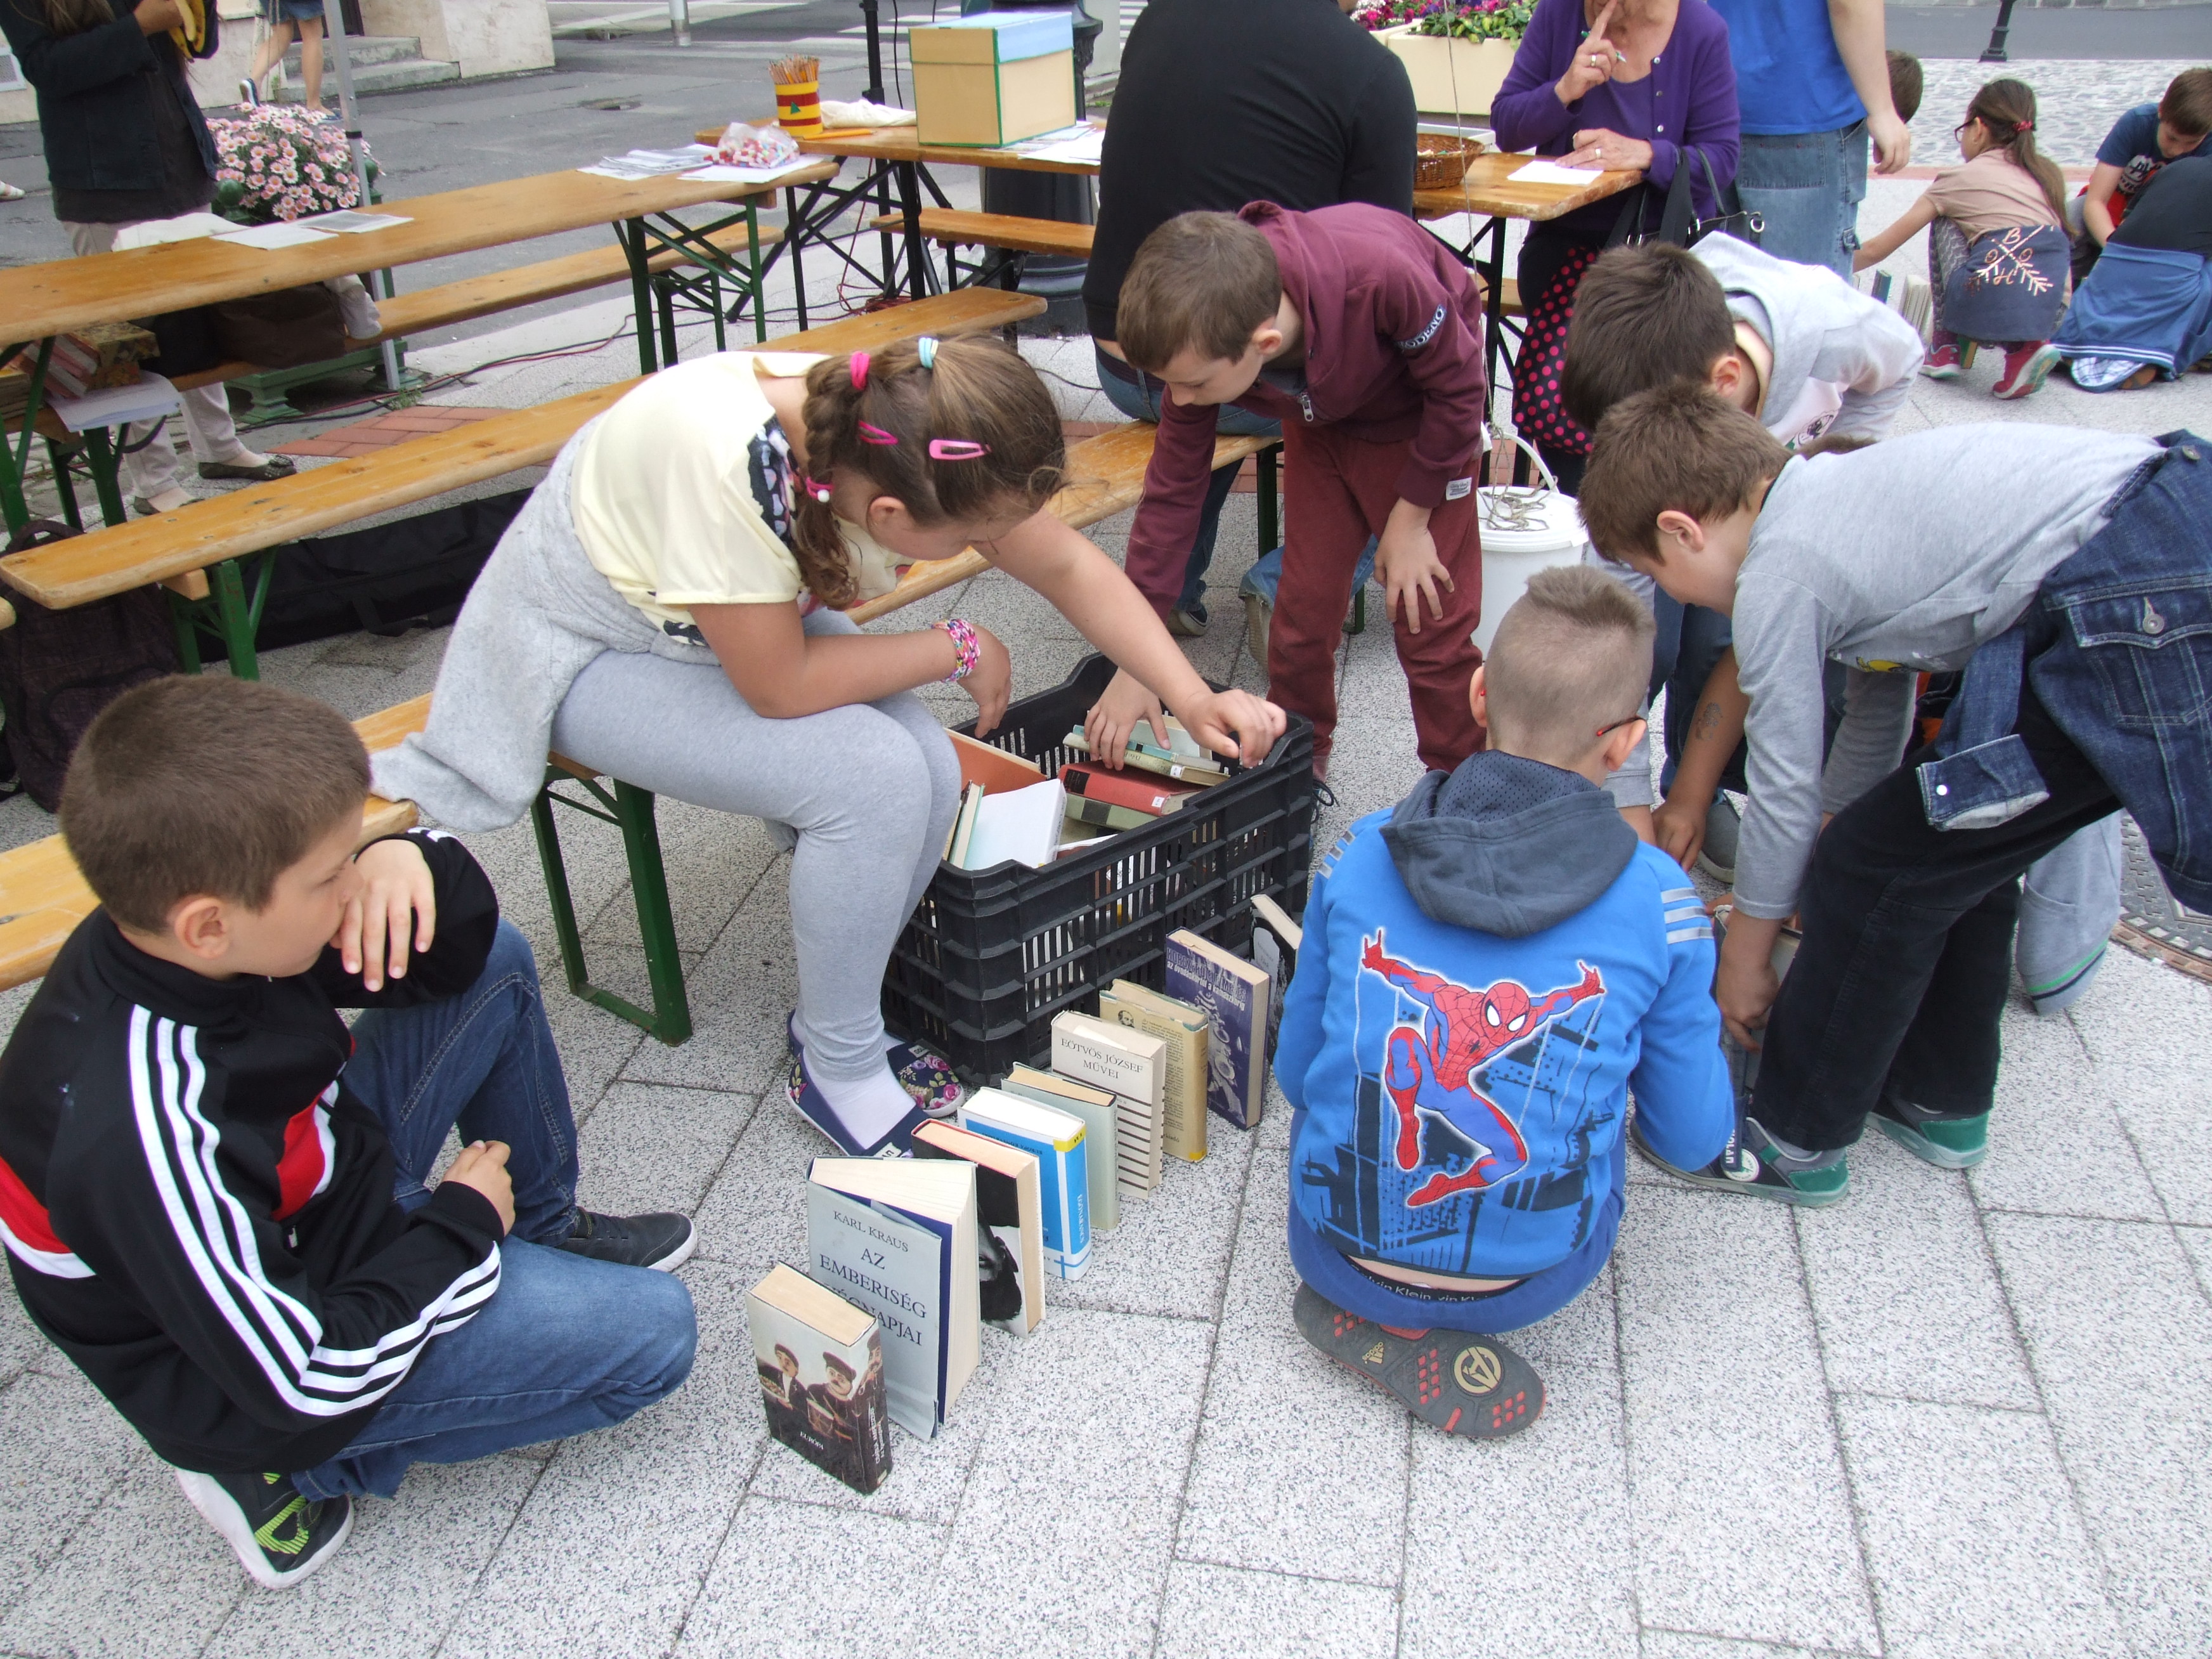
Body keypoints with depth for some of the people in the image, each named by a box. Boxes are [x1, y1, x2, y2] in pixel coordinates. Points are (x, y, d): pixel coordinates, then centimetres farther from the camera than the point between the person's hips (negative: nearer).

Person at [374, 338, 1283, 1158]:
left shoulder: (898, 428, -22)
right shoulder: (726, 465, -42)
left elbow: (1068, 564, -9)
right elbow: (778, 685, -30)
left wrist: (1195, 700, -13)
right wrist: (958, 648, -20)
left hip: (752, 611, 6)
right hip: (593, 652, -6)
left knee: (930, 775, -17)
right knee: (875, 777, -25)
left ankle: (837, 1010, 8)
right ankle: (837, 1070, -4)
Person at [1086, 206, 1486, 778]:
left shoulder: (1381, 276, -43)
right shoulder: (1202, 343, -28)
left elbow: (1458, 386, -23)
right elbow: (1173, 490, -17)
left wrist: (1410, 520, -15)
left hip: (1423, 414, -3)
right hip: (1321, 418, 4)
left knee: (1429, 621, -5)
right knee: (1302, 604, 3)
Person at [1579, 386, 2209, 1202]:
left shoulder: (1776, 579, -3)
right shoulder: (1834, 492, 23)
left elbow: (1785, 792, 5)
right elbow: (1878, 711, 34)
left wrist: (1745, 958, 21)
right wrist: (1805, 881, 43)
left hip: (2142, 610, -10)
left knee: (1877, 871, 2)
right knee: (1953, 835, 23)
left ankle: (1794, 1141, 18)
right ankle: (1940, 1097, 39)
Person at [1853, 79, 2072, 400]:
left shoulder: (1962, 179, 10)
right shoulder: (2048, 175, 23)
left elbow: (1877, 250, 16)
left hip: (1987, 310, -4)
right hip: (2049, 317, 4)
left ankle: (1947, 346, 17)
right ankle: (2023, 347, 9)